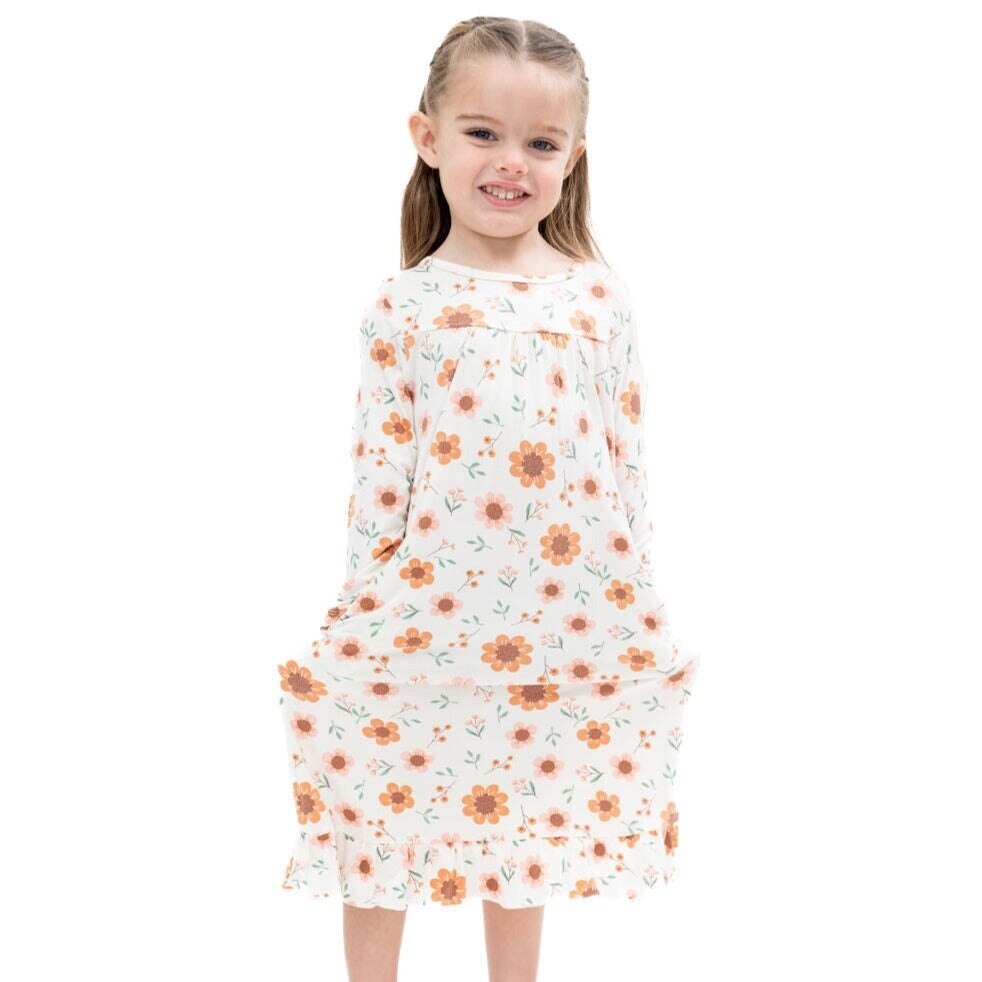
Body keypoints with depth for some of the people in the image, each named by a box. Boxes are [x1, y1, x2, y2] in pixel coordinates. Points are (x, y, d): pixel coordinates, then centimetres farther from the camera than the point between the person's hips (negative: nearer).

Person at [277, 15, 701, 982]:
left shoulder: (599, 295, 1)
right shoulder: (407, 306, -3)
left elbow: (628, 455, 4)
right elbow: (381, 469, -2)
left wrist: (634, 605, 5)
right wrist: (364, 606, -2)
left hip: (565, 619, 1)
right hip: (428, 610, -1)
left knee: (525, 811, 16)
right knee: (388, 809, 9)